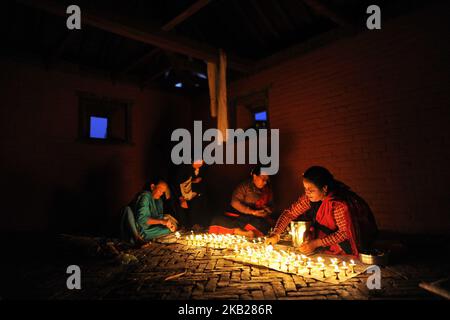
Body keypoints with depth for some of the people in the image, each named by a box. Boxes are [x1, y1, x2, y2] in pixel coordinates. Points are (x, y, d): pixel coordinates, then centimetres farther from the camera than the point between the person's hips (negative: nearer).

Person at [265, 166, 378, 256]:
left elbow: (345, 233, -30)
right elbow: (289, 213, -10)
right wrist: (275, 234, -22)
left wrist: (316, 243, -33)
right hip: (331, 232, 6)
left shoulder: (339, 204, -35)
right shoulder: (309, 197, -16)